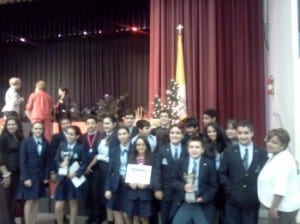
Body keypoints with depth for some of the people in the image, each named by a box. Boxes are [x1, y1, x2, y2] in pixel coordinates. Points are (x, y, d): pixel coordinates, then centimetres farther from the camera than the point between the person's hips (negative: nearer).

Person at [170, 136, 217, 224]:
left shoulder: (209, 164, 1)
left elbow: (213, 186, 1)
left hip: (203, 206, -1)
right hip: (183, 205, 2)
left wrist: (204, 198, -12)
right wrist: (183, 186, -12)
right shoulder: (182, 163, 8)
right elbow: (174, 182, 8)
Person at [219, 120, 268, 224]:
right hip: (233, 200, 0)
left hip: (252, 201, 0)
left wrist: (259, 193, -6)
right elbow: (222, 174, 1)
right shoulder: (228, 152, 2)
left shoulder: (262, 153, 4)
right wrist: (231, 191, -8)